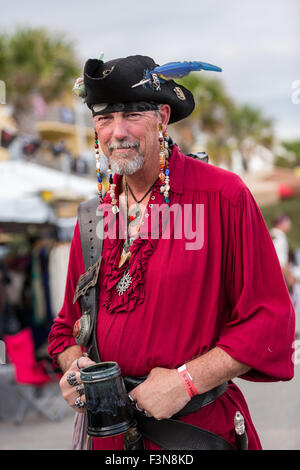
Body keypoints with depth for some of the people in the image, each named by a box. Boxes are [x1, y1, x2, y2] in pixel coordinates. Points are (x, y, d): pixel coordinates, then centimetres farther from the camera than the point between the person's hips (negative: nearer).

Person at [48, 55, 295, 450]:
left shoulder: (225, 196, -12)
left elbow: (270, 321, -13)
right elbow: (72, 321, 15)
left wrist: (187, 380, -19)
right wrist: (74, 365, -6)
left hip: (201, 425, -4)